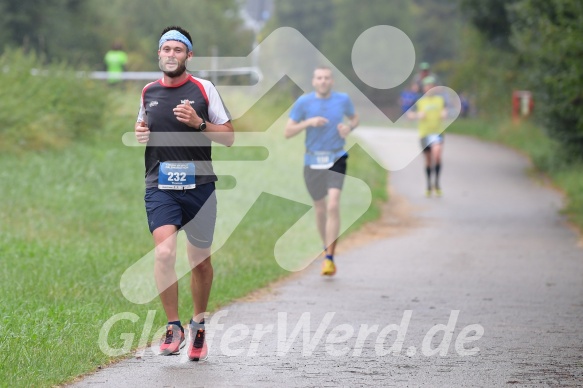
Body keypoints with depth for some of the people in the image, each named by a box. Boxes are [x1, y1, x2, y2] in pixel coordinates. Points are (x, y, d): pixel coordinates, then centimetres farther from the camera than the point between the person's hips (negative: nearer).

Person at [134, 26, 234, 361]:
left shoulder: (204, 89, 1)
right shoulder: (148, 92, 10)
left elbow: (229, 136, 1)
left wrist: (198, 123, -15)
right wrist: (139, 134, 4)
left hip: (199, 185, -1)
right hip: (160, 186, 1)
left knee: (201, 260, 9)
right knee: (164, 252, -20)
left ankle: (199, 324, 31)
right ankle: (174, 327, -8)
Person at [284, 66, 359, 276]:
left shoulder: (343, 99, 0)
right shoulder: (303, 102, -2)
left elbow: (354, 118, 19)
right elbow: (288, 132, -2)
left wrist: (349, 127, -4)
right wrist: (308, 122, -18)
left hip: (336, 159, -1)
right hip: (312, 161, 1)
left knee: (333, 205, -18)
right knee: (320, 209, 11)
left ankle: (329, 258, -17)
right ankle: (326, 249, 34)